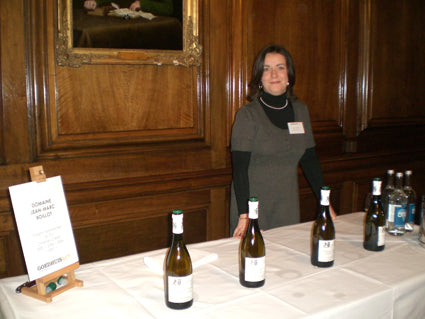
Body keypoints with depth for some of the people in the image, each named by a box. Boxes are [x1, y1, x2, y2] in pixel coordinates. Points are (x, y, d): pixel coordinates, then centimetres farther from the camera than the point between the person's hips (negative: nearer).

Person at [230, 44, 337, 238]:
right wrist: (244, 215, -23)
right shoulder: (247, 115, -10)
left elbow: (310, 160, 11)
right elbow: (239, 168, -15)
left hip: (288, 204, 5)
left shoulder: (300, 111, 6)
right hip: (253, 204, -4)